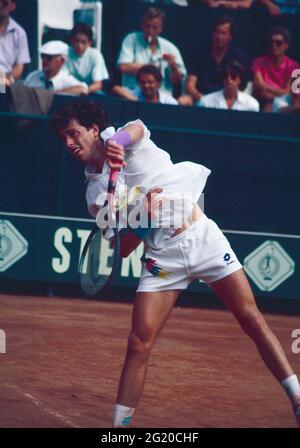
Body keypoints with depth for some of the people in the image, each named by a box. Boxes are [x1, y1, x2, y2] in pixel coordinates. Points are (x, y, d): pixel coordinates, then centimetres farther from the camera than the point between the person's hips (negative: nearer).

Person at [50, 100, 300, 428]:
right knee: (138, 343, -9)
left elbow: (134, 129, -26)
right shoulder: (96, 194, 8)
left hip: (202, 237, -3)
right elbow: (123, 249, 4)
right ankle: (120, 424, -3)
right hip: (161, 257, 3)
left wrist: (116, 141, -48)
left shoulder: (133, 144, 1)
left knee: (252, 320, -6)